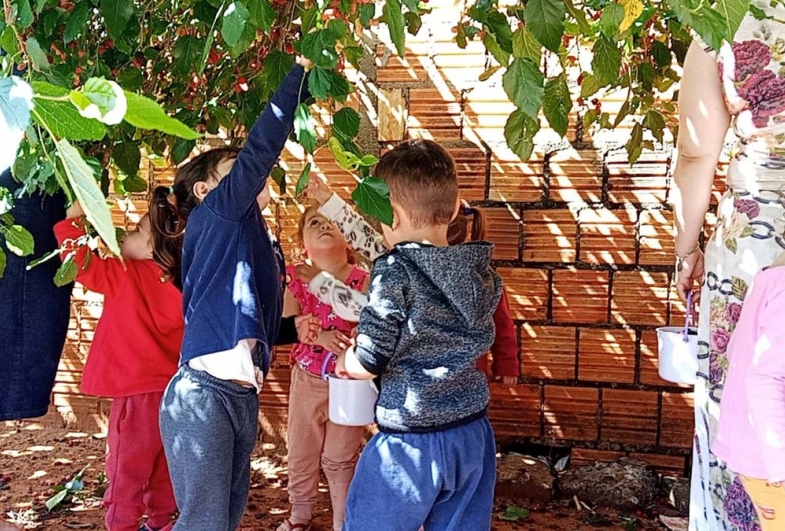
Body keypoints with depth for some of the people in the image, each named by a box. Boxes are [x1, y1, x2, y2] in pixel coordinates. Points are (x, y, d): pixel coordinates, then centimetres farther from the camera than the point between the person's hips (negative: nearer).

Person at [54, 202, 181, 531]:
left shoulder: (127, 276, -12)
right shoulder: (176, 282, 5)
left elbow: (81, 261, -12)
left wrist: (72, 220, -4)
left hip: (141, 392, -7)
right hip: (173, 389, 7)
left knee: (128, 464, 2)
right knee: (163, 465, 17)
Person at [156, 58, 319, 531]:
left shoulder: (260, 243, 17)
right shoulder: (212, 218, -5)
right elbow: (262, 148, -17)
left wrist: (296, 328, 11)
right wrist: (302, 71, -15)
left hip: (243, 398, 9)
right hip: (202, 396, -9)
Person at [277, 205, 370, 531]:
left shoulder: (363, 282, -14)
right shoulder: (295, 278, -8)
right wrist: (319, 336, -28)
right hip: (307, 378, 2)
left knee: (340, 457, 12)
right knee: (300, 452, 17)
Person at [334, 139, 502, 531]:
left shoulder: (395, 272, -17)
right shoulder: (481, 271, 2)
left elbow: (368, 363, -16)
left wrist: (343, 363, 6)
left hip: (412, 440, -6)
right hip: (472, 433, 6)